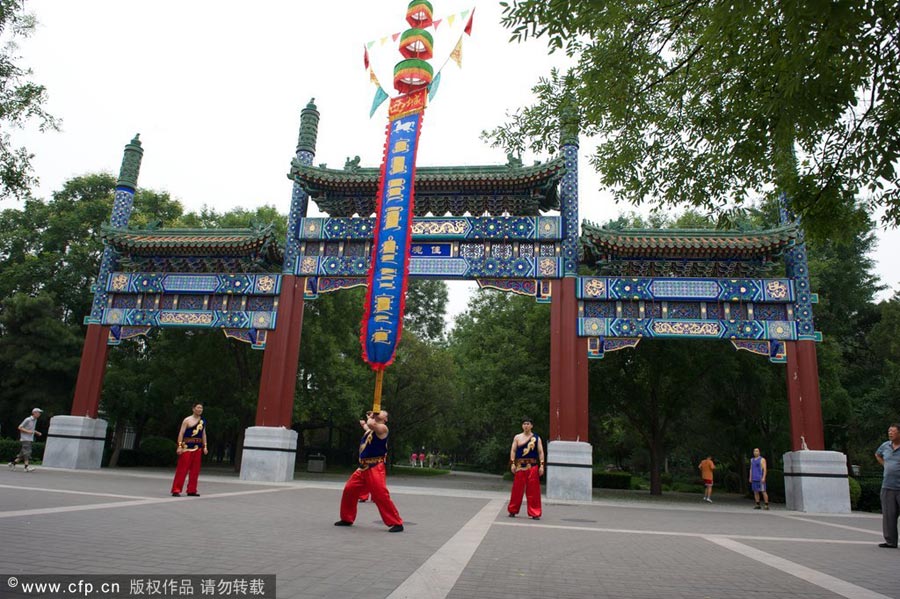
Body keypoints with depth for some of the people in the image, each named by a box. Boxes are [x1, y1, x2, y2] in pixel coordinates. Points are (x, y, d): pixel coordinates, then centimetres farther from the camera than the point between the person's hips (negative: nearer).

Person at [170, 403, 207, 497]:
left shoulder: (203, 421, 12)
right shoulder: (187, 420, -6)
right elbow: (181, 433, -10)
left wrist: (205, 447, 10)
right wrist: (180, 446, -18)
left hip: (197, 448, 6)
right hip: (187, 447, -6)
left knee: (195, 470, 7)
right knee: (182, 469, -7)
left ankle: (191, 490, 14)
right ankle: (176, 490, -3)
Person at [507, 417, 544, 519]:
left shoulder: (536, 438, 6)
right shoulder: (517, 437, 8)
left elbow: (540, 452, 3)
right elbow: (513, 450, 4)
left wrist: (541, 465, -6)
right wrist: (512, 463, -5)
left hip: (532, 466, 0)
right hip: (520, 465, 0)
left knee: (533, 490, -1)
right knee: (517, 489, 4)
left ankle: (534, 513, 5)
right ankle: (513, 510, 16)